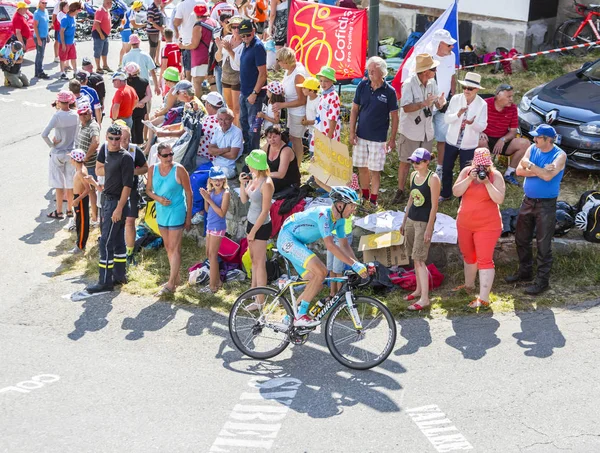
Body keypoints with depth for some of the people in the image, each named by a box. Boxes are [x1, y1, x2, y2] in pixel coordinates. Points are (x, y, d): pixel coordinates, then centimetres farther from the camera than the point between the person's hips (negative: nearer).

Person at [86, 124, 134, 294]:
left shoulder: (125, 158, -15)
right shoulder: (105, 151, 11)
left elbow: (127, 185, -19)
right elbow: (99, 170, 21)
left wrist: (119, 208, -23)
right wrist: (111, 170, 3)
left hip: (117, 202, -9)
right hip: (107, 200, 9)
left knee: (105, 243, -8)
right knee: (117, 241, 16)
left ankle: (105, 282, -4)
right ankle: (119, 276, 26)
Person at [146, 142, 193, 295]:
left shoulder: (179, 170, -13)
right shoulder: (153, 169, 0)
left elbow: (188, 193, -7)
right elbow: (148, 189, 10)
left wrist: (188, 216, -7)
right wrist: (158, 198, -12)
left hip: (176, 213, -6)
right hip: (161, 212, 6)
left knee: (174, 248, -6)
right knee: (168, 247, 15)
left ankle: (171, 284, -5)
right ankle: (176, 278, 29)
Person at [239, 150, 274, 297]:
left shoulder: (266, 184, -24)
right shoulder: (253, 178, 1)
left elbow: (265, 211, -22)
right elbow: (244, 200, 8)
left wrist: (253, 231, -17)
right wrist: (242, 184, -8)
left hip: (261, 226, -8)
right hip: (251, 222, 8)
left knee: (259, 262, 0)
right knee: (253, 259, 21)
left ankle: (260, 301, 8)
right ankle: (253, 289, 37)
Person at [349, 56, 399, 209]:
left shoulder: (389, 91, -10)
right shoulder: (362, 86, -2)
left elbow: (394, 116, -4)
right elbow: (354, 109, 5)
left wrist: (392, 139, -5)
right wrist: (352, 132, 0)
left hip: (378, 138, -3)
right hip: (360, 136, 3)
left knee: (375, 170, 2)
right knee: (362, 167, 13)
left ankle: (373, 201, 15)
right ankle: (364, 195, 30)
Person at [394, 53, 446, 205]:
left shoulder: (432, 83, 0)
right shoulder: (409, 84, -18)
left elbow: (438, 105, 2)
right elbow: (406, 107, -24)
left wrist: (441, 102, -22)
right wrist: (424, 103, -36)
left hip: (427, 131, 5)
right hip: (410, 131, -5)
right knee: (405, 162, 5)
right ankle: (400, 191, 16)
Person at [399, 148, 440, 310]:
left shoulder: (433, 178, -14)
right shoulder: (413, 175, 8)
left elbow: (434, 206, -15)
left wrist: (429, 228, -17)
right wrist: (404, 221, 19)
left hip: (424, 222, -8)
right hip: (411, 219, 8)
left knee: (419, 259, -10)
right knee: (415, 258, 13)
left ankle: (424, 298, -7)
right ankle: (419, 289, 26)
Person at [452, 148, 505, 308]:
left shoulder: (495, 175, -11)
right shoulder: (466, 171, 0)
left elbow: (499, 199, -20)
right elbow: (456, 192, -10)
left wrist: (487, 182, -28)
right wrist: (470, 179, -22)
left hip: (487, 226, -5)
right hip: (465, 223, 5)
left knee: (484, 260, -10)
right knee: (468, 256, 22)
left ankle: (484, 298, -11)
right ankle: (469, 285, 45)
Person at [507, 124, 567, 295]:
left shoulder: (559, 155, -14)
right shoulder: (532, 149, 1)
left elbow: (547, 176, -29)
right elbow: (519, 170, -9)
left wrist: (530, 165, -19)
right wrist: (539, 171, -20)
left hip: (546, 204, -6)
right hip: (528, 201, 6)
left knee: (543, 244, -1)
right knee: (521, 239, 16)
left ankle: (542, 281, 7)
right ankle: (525, 272, 33)